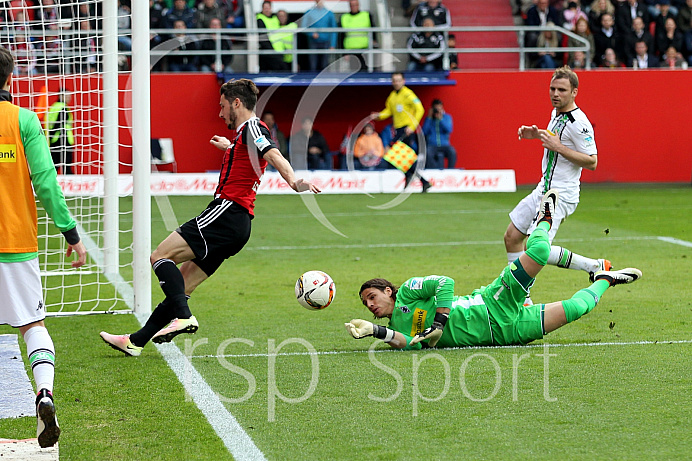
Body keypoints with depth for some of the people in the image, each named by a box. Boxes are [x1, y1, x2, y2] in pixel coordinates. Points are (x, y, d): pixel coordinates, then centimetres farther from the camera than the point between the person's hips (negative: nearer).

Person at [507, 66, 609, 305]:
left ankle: (596, 267, -9)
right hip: (544, 189, 10)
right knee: (512, 237, 13)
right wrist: (537, 133, 13)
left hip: (561, 195, -10)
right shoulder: (556, 112, 10)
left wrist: (558, 147, -25)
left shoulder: (578, 122, -19)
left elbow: (592, 162, -22)